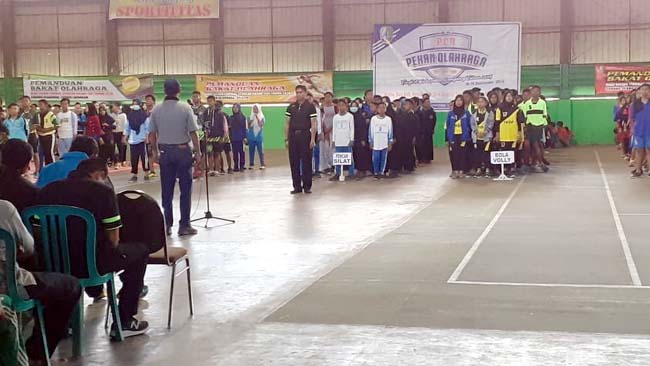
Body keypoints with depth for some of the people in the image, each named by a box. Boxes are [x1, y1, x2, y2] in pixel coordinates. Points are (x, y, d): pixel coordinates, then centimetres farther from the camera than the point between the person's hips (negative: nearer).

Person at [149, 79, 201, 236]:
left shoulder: (156, 110, 0)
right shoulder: (185, 108, -9)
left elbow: (152, 134, 4)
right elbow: (193, 133, -11)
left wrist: (155, 152, 15)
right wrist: (197, 152, -3)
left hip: (165, 151, 3)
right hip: (183, 150, -3)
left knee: (167, 190, 9)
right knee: (185, 189, 4)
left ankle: (167, 225, 13)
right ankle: (184, 225, 4)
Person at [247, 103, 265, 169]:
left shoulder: (262, 117, 1)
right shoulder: (250, 117, 7)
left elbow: (261, 125, -12)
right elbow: (248, 126, 5)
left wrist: (257, 118, -15)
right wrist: (250, 122, -13)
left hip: (259, 136, -2)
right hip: (251, 137, 3)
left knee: (260, 150, -4)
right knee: (251, 151, 4)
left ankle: (262, 164, -3)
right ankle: (251, 164, 10)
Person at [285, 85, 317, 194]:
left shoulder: (310, 107, 0)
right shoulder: (291, 107, 9)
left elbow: (313, 124, -3)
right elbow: (287, 123, 11)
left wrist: (312, 139, -10)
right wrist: (286, 138, 5)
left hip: (305, 135, -3)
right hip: (293, 136, 3)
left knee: (306, 162, 0)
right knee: (294, 162, 4)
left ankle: (307, 186, 8)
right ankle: (297, 186, 10)